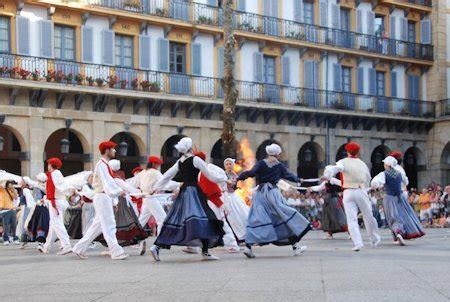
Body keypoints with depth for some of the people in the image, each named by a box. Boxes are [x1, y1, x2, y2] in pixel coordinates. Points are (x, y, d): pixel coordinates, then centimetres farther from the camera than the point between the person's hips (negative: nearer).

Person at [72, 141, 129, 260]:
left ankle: (80, 248, 17)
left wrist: (113, 202, 21)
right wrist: (118, 192, -40)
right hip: (102, 197, -10)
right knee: (109, 225, -8)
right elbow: (107, 181, -26)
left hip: (106, 198, 10)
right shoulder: (101, 165, -11)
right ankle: (116, 252, -6)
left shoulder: (105, 165, 20)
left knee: (98, 225, 12)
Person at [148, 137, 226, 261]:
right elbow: (211, 176, -3)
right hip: (194, 191, -7)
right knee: (202, 221, -7)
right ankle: (205, 252, -13)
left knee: (175, 222, 9)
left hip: (183, 192, 7)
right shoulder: (195, 159, -7)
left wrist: (156, 188, 25)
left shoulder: (179, 162, 12)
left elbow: (166, 176, 15)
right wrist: (224, 179, 12)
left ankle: (157, 247, 3)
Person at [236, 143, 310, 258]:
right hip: (272, 192, -2)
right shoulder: (279, 166, 4)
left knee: (255, 220, 2)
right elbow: (289, 176, 14)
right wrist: (298, 180, 33)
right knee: (286, 216, 3)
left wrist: (239, 178, 2)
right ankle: (295, 246, 3)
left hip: (260, 194, 2)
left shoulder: (261, 163, 4)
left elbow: (251, 173, -8)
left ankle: (248, 246, -11)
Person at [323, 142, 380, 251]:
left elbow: (336, 168, -18)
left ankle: (357, 243, -15)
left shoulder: (343, 162, 3)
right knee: (368, 217, 15)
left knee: (351, 219, -3)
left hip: (348, 192, -2)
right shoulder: (362, 163, 14)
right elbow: (368, 178, 21)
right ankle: (375, 240, 29)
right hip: (362, 191, 3)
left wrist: (327, 175, -32)